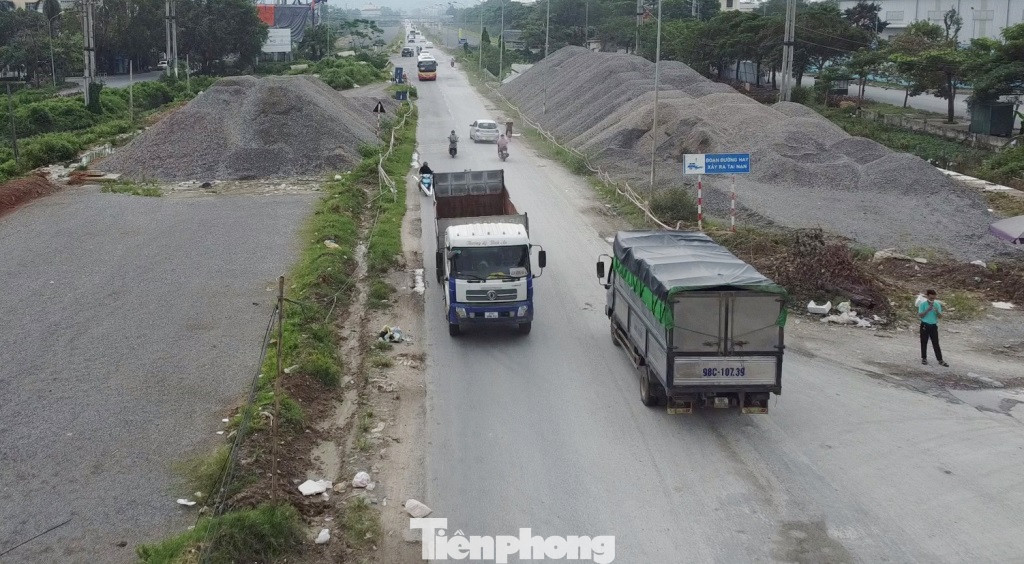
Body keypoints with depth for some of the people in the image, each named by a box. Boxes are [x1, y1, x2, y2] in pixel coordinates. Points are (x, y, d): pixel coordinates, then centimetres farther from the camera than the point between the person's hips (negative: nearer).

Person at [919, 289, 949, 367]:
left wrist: (937, 311, -22)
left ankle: (940, 360, 3)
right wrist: (927, 310, -25)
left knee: (936, 344, 2)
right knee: (924, 343, 6)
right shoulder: (923, 304, -7)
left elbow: (940, 316, -1)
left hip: (934, 326, 2)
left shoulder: (937, 304, 0)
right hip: (925, 325, -2)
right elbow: (920, 315, -13)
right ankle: (924, 358, 20)